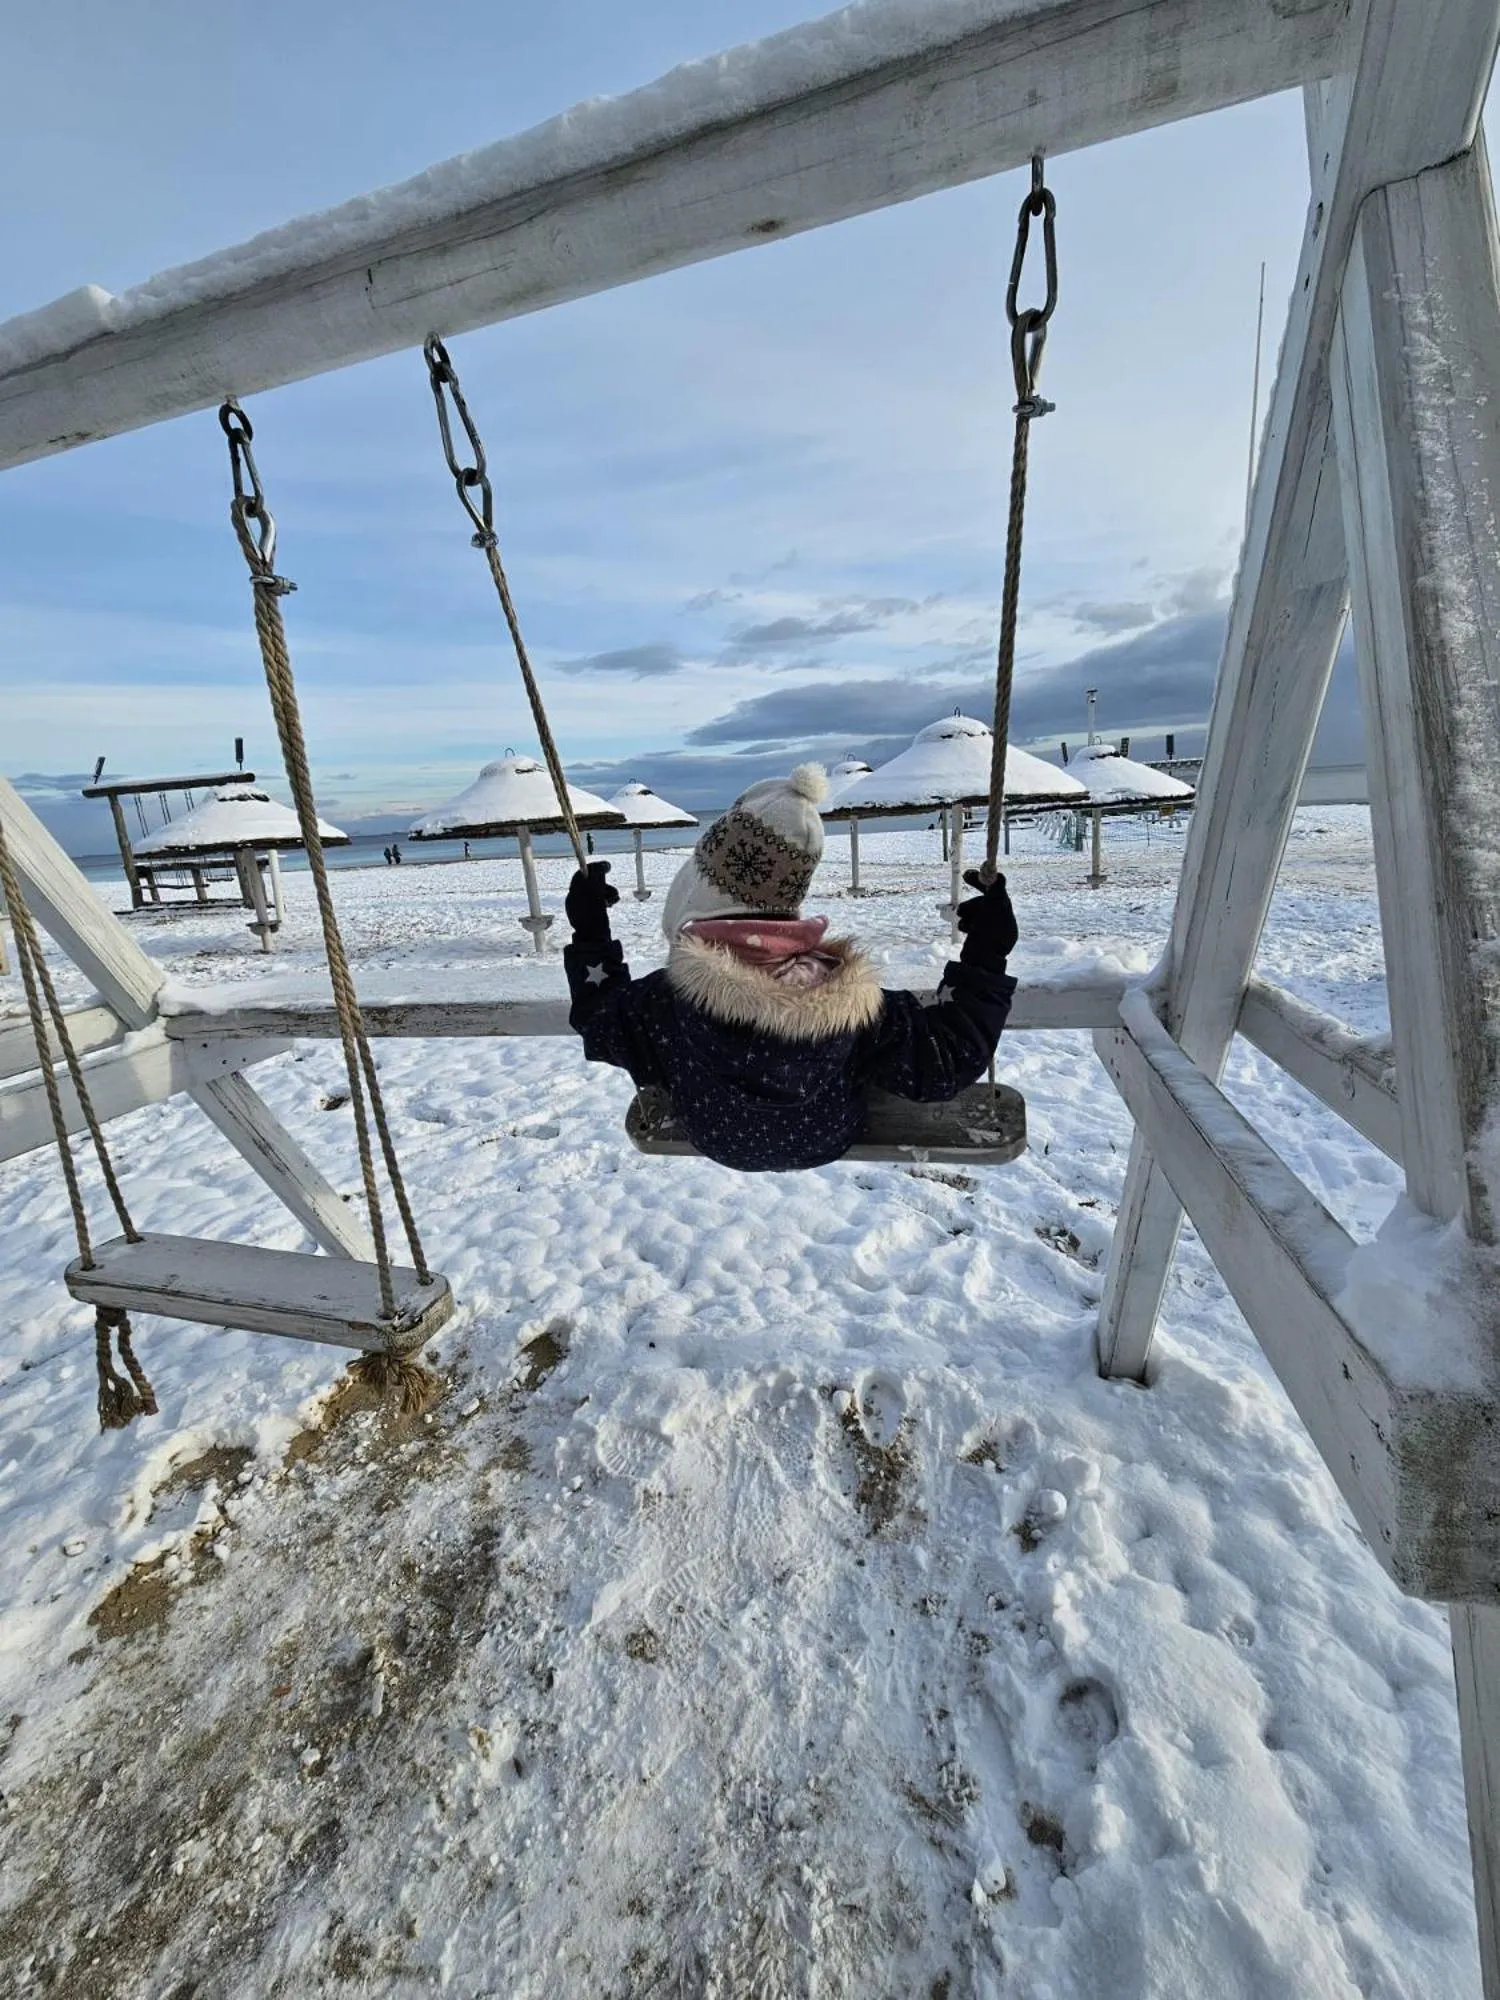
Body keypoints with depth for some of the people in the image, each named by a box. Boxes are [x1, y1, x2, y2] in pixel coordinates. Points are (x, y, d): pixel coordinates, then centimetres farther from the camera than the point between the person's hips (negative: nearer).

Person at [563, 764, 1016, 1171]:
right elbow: (944, 1064, -24)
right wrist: (986, 958, -19)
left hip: (718, 1144, 1)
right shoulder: (848, 999, -37)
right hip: (828, 1144, 0)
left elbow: (601, 1024, -13)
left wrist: (590, 934, -3)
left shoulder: (666, 1000, -35)